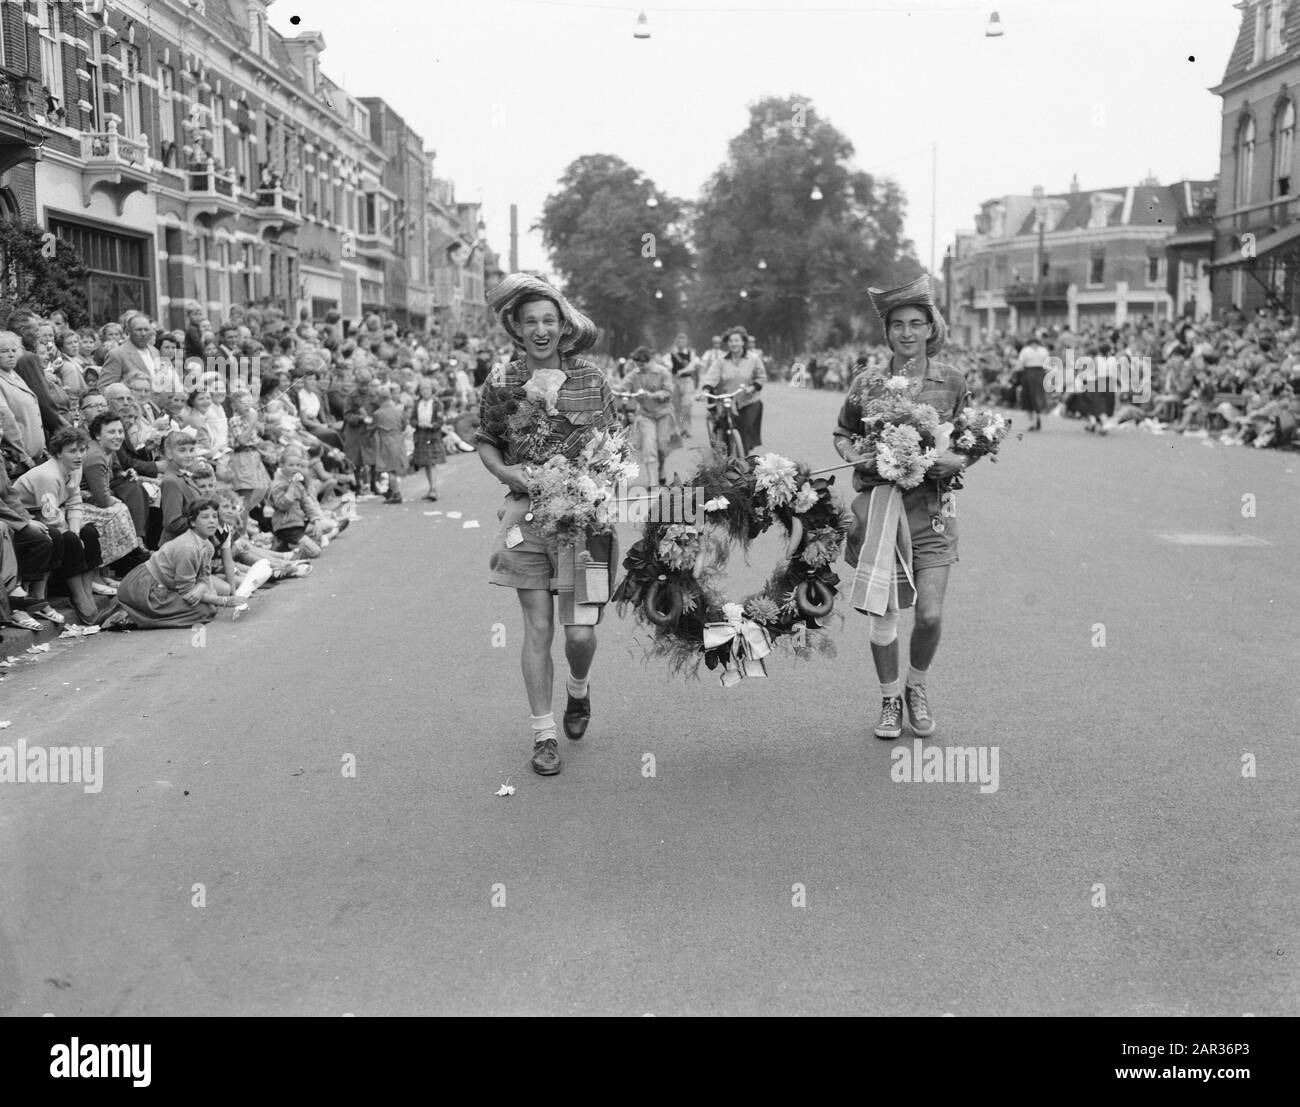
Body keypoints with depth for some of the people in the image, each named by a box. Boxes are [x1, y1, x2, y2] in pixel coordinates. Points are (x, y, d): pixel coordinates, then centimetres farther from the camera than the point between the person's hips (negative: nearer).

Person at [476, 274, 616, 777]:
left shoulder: (593, 380, 3)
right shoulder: (501, 383, 3)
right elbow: (485, 442, 12)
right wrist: (505, 471, -7)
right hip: (527, 515, 0)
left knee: (580, 632, -3)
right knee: (537, 628, 1)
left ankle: (579, 688, 33)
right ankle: (544, 735, 12)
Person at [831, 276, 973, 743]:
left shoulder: (952, 382, 2)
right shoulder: (866, 383, 1)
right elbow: (842, 434, 14)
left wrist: (956, 460, -10)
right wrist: (859, 457, -7)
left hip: (931, 508, 0)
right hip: (878, 503, 0)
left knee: (930, 614, -4)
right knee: (882, 613, 2)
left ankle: (917, 688, 25)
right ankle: (890, 699, 24)